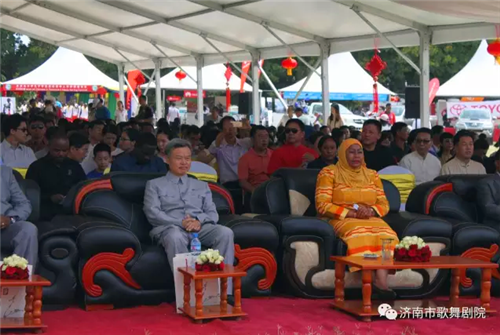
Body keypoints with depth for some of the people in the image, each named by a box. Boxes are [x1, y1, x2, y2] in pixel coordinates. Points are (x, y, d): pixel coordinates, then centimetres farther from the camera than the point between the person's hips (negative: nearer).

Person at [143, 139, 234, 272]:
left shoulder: (202, 186, 28)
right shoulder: (154, 185, 17)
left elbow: (213, 213, 16)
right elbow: (152, 213, 2)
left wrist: (199, 221, -9)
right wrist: (181, 223, -13)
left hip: (200, 228, 3)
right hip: (170, 228, -3)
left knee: (225, 232, -30)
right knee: (175, 237, -41)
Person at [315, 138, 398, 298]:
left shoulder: (372, 175, 19)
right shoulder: (329, 173, 5)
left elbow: (384, 204, 15)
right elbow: (322, 205, -5)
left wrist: (371, 211, -9)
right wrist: (351, 213, -12)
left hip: (371, 219, 4)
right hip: (341, 219, -4)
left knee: (387, 234, -32)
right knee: (359, 234, -39)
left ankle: (381, 281, -44)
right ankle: (379, 283, -41)